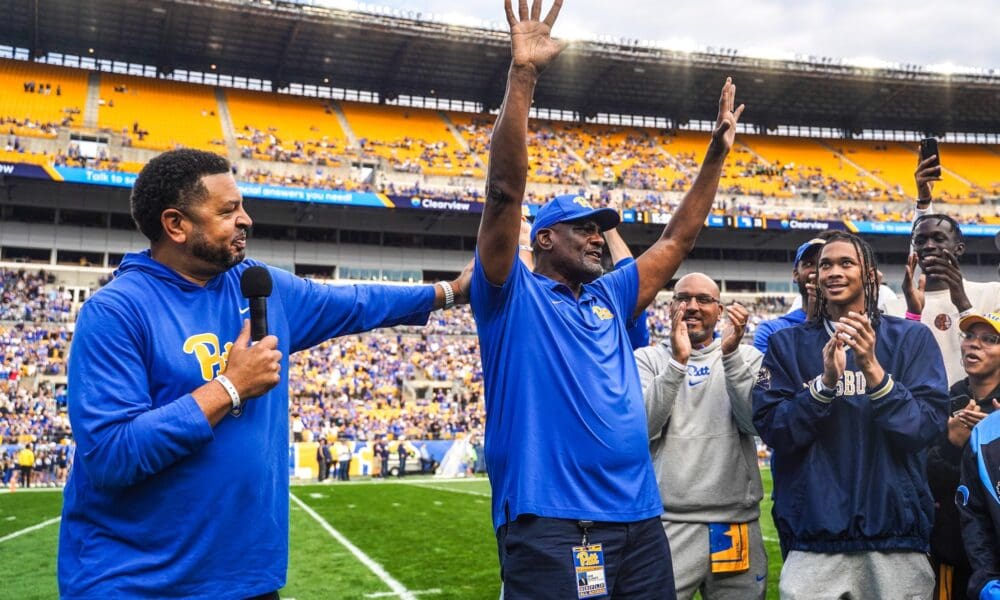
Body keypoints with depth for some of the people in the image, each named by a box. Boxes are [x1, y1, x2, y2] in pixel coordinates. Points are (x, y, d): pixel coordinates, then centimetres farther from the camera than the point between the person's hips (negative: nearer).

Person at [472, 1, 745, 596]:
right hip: (549, 526, -7)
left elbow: (676, 240, 24)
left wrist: (717, 153, 21)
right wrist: (522, 75, -19)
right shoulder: (513, 297, -1)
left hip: (640, 520, 7)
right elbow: (505, 191, -13)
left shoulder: (609, 298, 17)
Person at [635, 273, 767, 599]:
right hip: (669, 522, -2)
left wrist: (731, 354, -16)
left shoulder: (747, 357, 8)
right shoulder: (647, 359, 5)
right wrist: (678, 362, -18)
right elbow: (641, 427, -10)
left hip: (737, 523, 2)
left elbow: (755, 422, -7)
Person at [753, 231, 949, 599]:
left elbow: (926, 428, -7)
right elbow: (771, 429, -4)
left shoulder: (911, 338, 3)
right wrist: (826, 381, -18)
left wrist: (872, 369, -20)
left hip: (895, 532, 0)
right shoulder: (788, 344, 5)